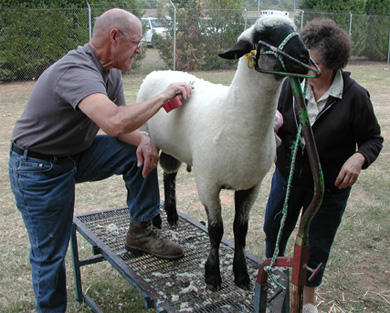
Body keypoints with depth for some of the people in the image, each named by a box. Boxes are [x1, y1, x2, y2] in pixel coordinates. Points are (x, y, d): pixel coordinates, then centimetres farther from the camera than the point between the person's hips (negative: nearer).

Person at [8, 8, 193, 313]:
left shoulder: (111, 73, -1)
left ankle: (140, 231, 7)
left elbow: (121, 124, 4)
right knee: (50, 253, 1)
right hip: (39, 170, -8)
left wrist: (144, 140, -18)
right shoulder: (75, 70, -31)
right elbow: (115, 123, -46)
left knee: (140, 151, -4)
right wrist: (163, 97, -32)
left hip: (75, 155, 8)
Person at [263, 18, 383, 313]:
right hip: (288, 175, 3)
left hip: (329, 186, -3)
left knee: (317, 243, 14)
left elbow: (373, 139, -8)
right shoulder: (292, 84, -10)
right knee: (275, 229, 20)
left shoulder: (355, 96, -17)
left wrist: (359, 158, -28)